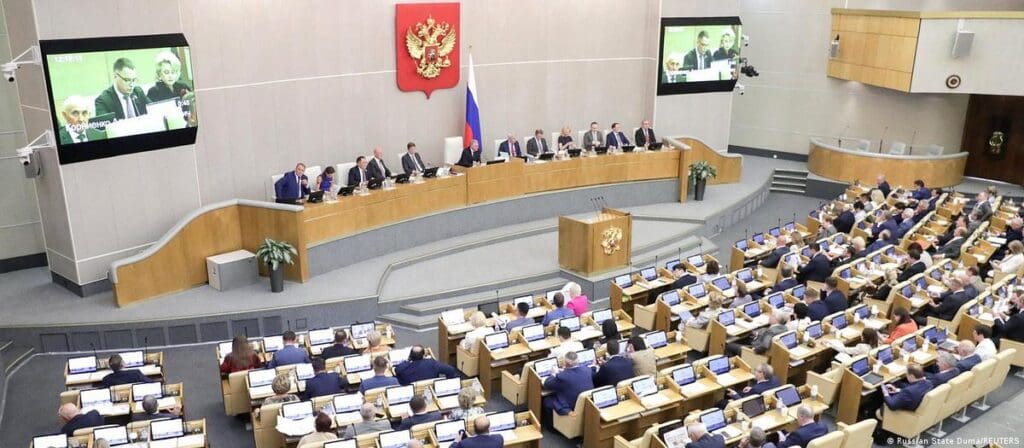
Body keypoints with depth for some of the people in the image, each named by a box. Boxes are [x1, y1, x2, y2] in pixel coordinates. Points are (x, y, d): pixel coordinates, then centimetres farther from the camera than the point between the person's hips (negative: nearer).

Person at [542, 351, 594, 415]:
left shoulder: (562, 376, -27)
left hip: (569, 409, -6)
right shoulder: (588, 370, -11)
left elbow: (546, 385, -8)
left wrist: (555, 374, 6)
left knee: (546, 400, 17)